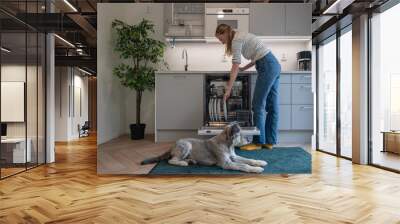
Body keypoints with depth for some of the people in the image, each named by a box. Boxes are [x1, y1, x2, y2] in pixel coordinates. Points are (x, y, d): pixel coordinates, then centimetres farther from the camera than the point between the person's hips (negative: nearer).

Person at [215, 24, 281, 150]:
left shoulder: (236, 40, -8)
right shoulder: (242, 36, 20)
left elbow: (235, 67, -13)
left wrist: (228, 89, -12)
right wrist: (244, 69, 19)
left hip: (267, 68, -10)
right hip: (274, 65, 10)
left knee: (258, 104, -4)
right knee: (272, 105, 8)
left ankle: (258, 142, 3)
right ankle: (270, 141, 14)